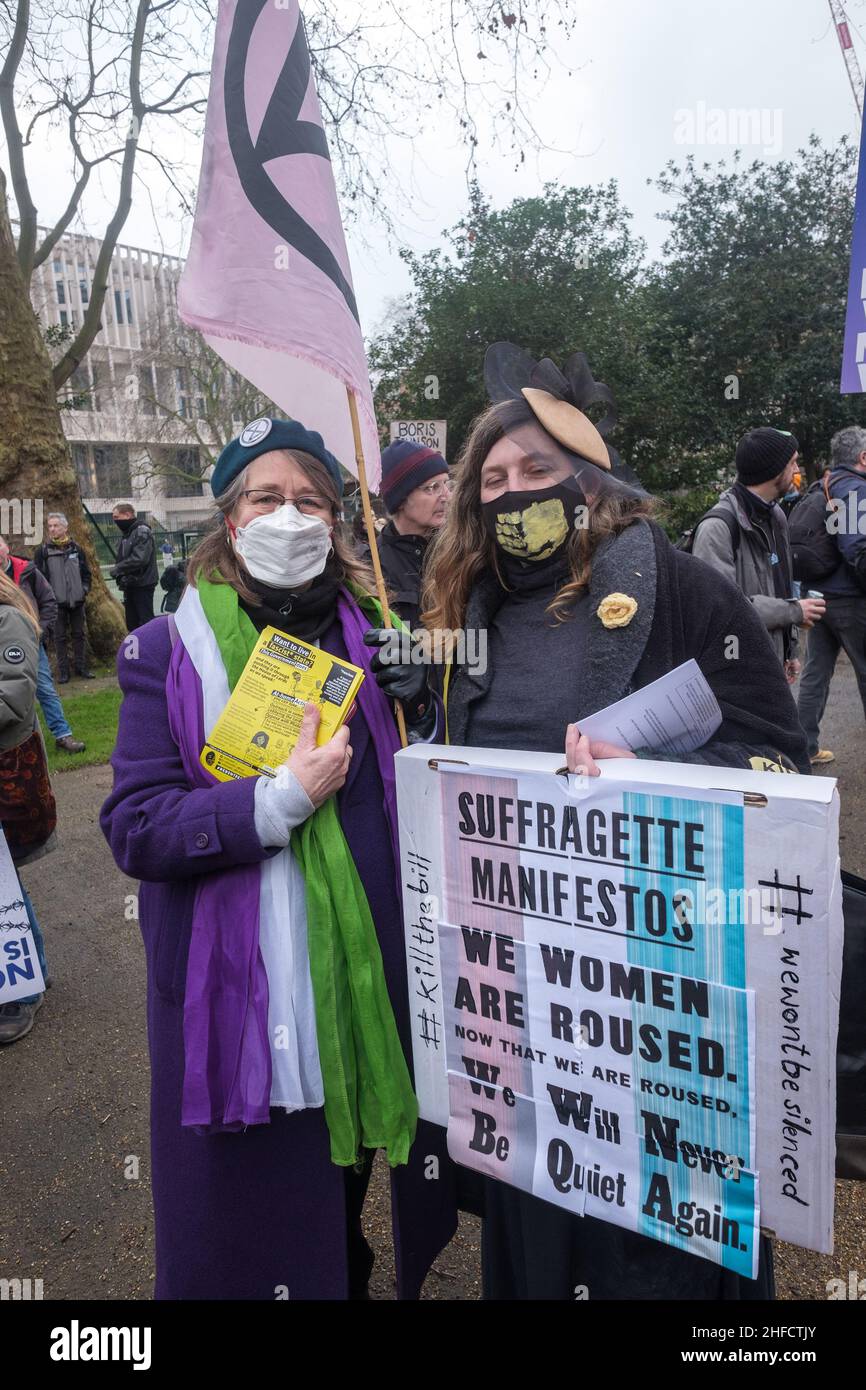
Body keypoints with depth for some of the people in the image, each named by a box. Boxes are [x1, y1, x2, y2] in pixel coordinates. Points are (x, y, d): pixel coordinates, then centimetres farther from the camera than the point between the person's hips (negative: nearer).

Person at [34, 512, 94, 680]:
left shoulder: (76, 548, 6)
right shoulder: (42, 551, -3)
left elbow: (86, 572, 13)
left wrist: (85, 589, 1)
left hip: (77, 600, 3)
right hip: (56, 602, -2)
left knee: (78, 634, 9)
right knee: (60, 637, 3)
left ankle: (81, 667, 18)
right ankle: (63, 670, 9)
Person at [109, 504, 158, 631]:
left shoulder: (142, 532, -13)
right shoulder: (126, 533, 16)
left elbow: (139, 559, -24)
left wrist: (117, 568, -16)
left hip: (142, 585, -9)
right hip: (130, 586, 9)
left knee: (146, 621, -7)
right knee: (132, 624, 13)